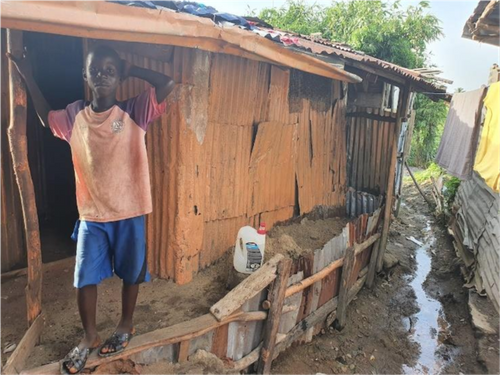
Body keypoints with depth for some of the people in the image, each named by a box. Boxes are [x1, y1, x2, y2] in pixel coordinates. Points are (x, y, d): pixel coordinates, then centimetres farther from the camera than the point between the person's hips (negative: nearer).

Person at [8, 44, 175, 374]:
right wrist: (27, 77, 16)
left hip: (129, 213, -2)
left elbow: (168, 84, -20)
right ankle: (89, 337, 33)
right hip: (91, 215, 3)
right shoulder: (75, 116, 2)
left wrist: (130, 69, -9)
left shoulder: (135, 112, -8)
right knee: (84, 278, 10)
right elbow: (46, 117, 23)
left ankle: (126, 326, 38)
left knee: (130, 274, 14)